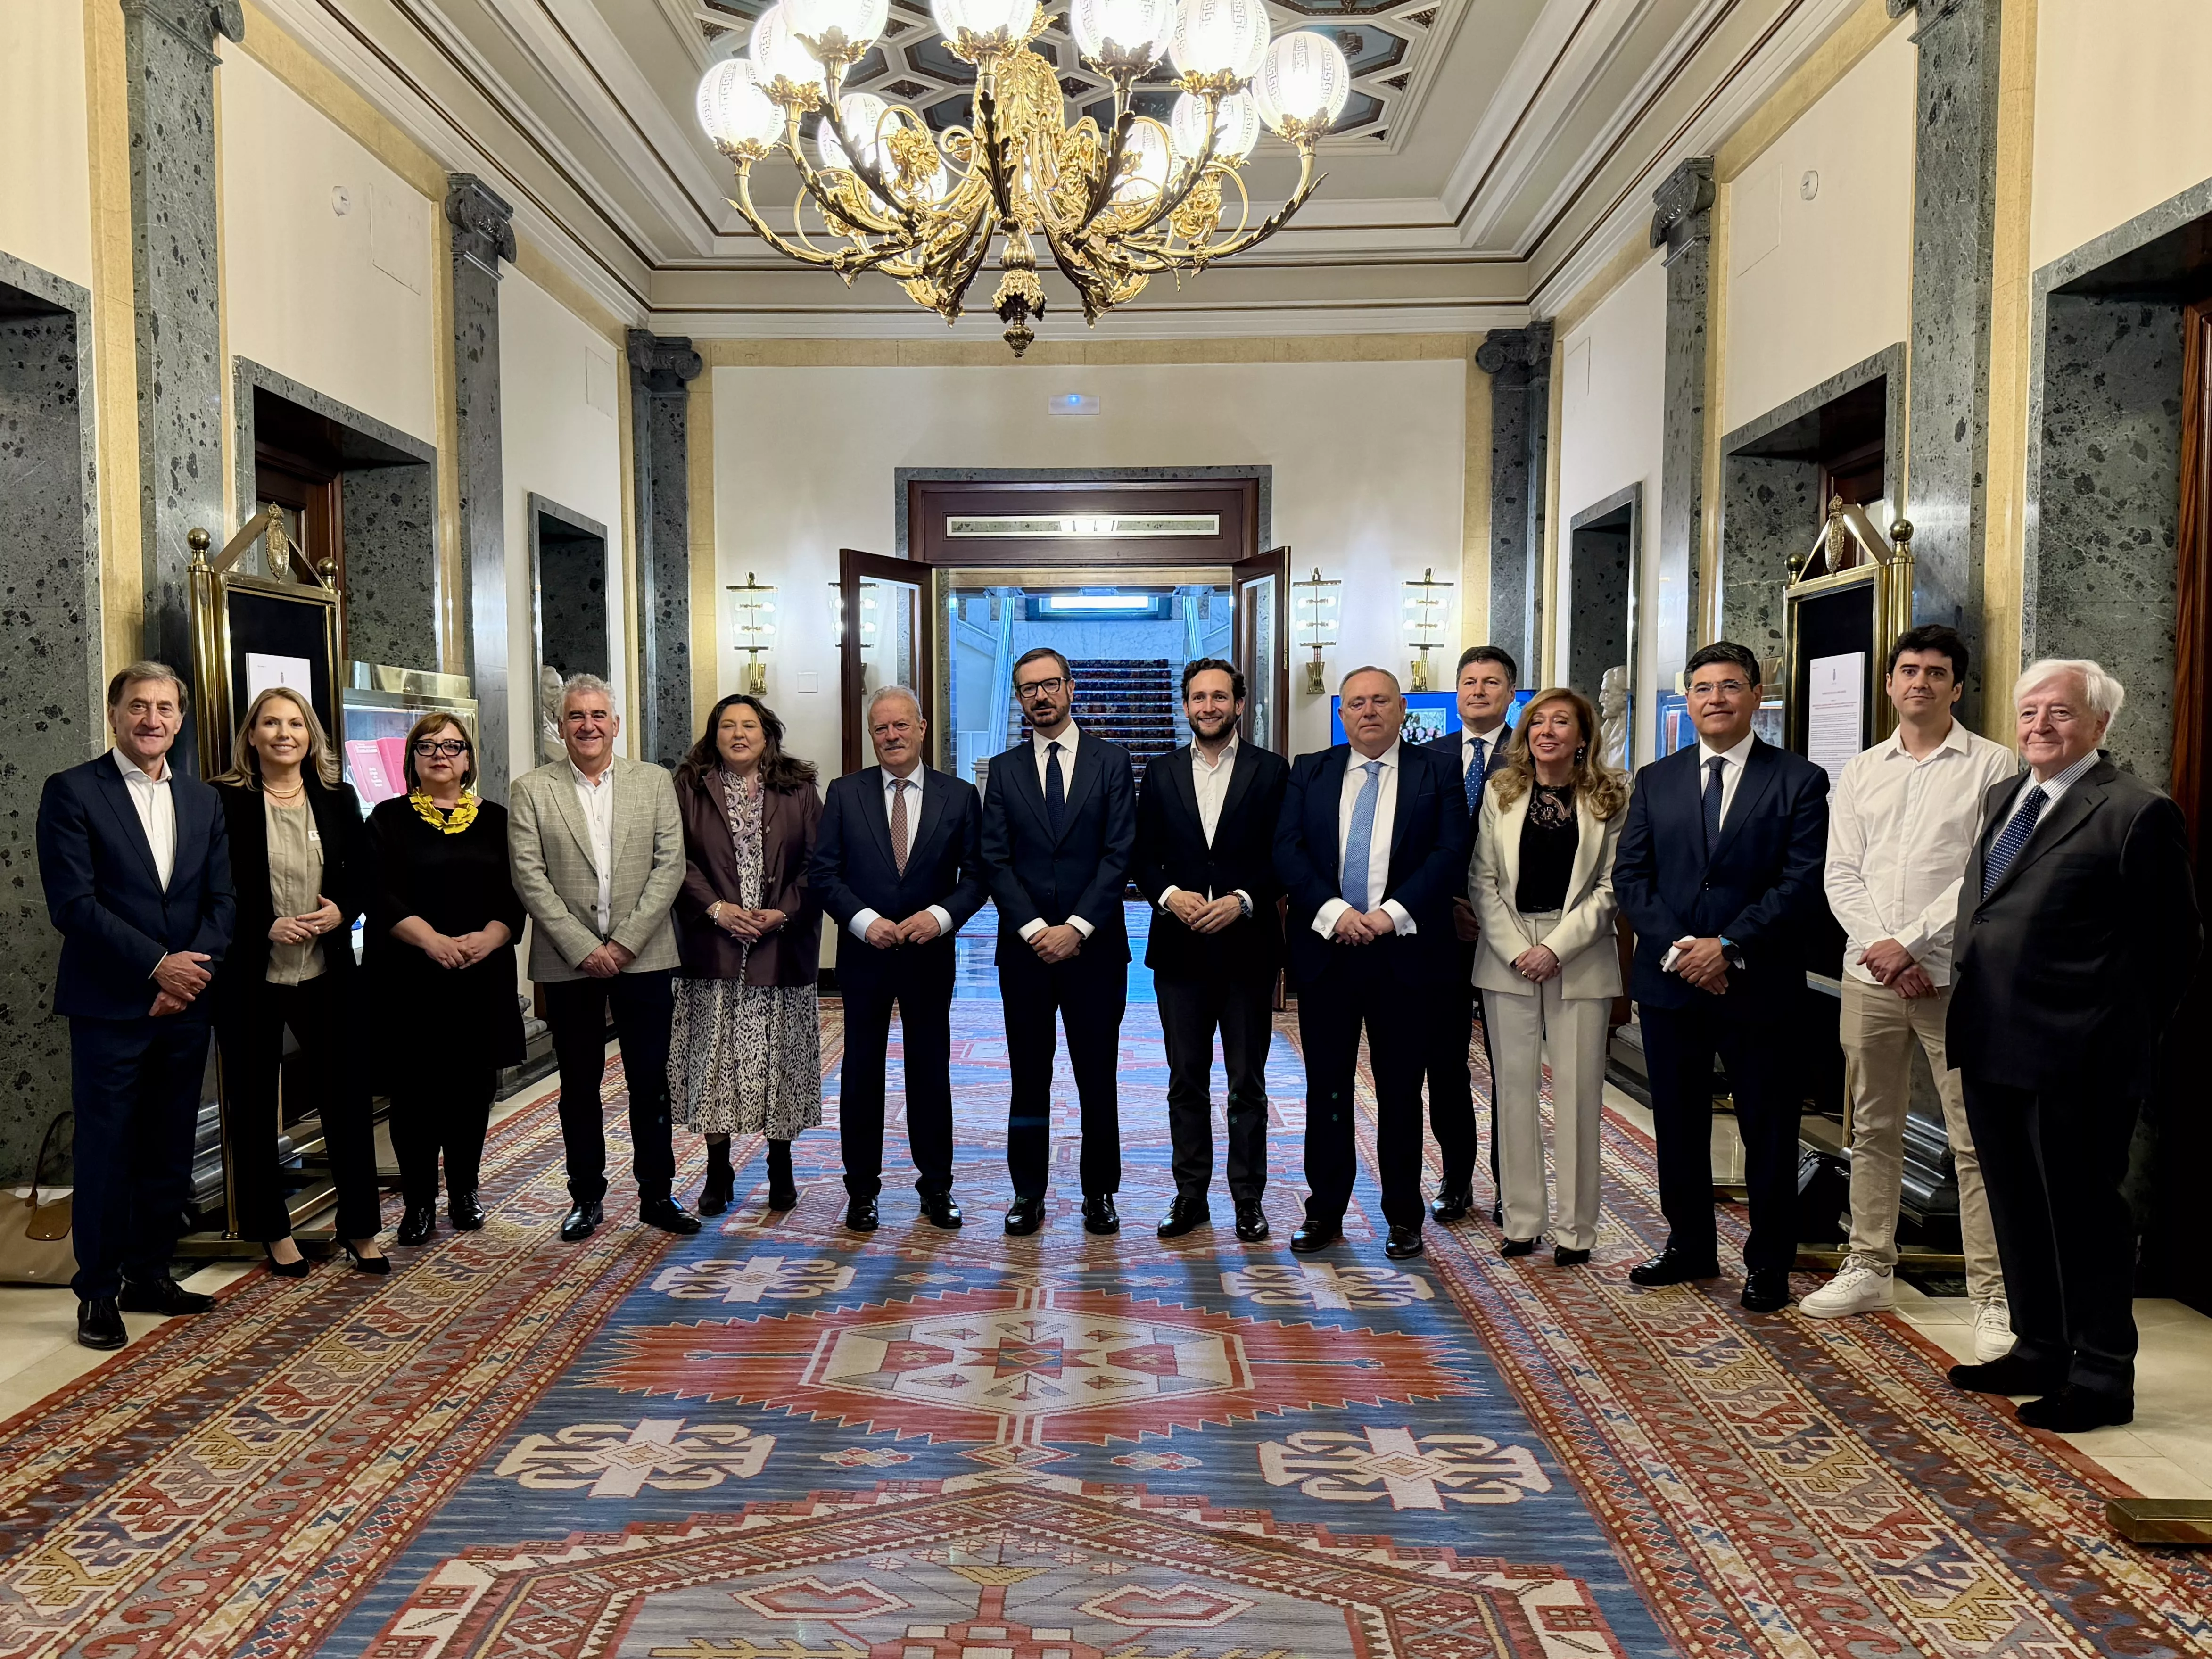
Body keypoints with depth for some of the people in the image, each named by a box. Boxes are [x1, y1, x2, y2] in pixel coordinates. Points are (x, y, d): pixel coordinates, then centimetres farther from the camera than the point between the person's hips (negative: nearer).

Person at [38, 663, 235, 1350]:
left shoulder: (203, 801, 11)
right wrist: (158, 965, -15)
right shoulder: (72, 791, -4)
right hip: (110, 1005, -4)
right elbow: (73, 902, -12)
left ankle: (149, 1274, 24)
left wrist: (194, 968, -8)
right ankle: (99, 1292, 15)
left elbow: (223, 900, 8)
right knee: (106, 1151, 3)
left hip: (185, 1005, 5)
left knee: (170, 1152, 11)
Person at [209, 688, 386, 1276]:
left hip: (326, 974, 2)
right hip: (250, 977, -2)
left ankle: (360, 1227, 18)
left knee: (346, 1096, 5)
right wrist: (265, 927, -16)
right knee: (254, 1104, 9)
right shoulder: (224, 800, -4)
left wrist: (343, 911, -8)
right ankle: (272, 1231, 24)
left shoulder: (338, 799, 6)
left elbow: (366, 873, 10)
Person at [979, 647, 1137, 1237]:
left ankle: (1100, 1192, 17)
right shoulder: (1004, 770, 8)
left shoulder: (1111, 761, 3)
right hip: (1024, 946, 2)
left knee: (1098, 1076, 5)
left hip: (1094, 945, -1)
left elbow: (1120, 852, -4)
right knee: (1029, 1074, 8)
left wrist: (1077, 928, -12)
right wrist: (1034, 930, -11)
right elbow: (996, 860, 1)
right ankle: (1028, 1193, 18)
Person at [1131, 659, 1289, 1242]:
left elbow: (1285, 855, -2)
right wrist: (1169, 895, -11)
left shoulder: (1271, 771, 1)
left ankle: (1248, 1199, 16)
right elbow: (1142, 858, 7)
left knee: (1248, 1082, 6)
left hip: (1247, 947, -2)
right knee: (1186, 1081, 9)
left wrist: (1242, 900, -15)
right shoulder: (1161, 774, 8)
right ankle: (1191, 1195, 19)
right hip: (1180, 948, 2)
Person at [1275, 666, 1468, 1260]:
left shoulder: (1436, 774, 4)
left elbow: (1450, 854, -6)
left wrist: (1392, 914, -16)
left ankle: (1403, 1215, 19)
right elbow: (1286, 850, -1)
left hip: (1405, 953, -1)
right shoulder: (1308, 772, 10)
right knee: (1326, 1087, 7)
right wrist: (1334, 911, -14)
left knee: (1401, 1089, 7)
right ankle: (1325, 1210, 19)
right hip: (1326, 950, 2)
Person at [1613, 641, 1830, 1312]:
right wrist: (1675, 948, -10)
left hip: (1760, 986, -3)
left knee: (1769, 1131, 6)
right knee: (1677, 1124, 12)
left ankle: (1768, 1263, 20)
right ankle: (1689, 1246, 28)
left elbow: (1802, 881, -9)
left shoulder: (1799, 781, -1)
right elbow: (1630, 876, 4)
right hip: (1670, 981, 3)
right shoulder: (1655, 781, 9)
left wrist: (1728, 946, -16)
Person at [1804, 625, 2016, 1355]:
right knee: (1873, 1128, 13)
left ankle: (1994, 1295, 5)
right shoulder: (1860, 772, 12)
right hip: (1869, 973, 5)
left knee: (1977, 1140, -3)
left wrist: (1910, 941, -14)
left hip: (1956, 977, -4)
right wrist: (1881, 950, -7)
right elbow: (1841, 875, 7)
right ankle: (1871, 1268, 24)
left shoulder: (1992, 766, -1)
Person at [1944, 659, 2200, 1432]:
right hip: (1993, 1047, 8)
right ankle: (2040, 1353, 33)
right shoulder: (2003, 798, 13)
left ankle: (2102, 1378, 19)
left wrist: (2125, 1037, -4)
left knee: (2084, 1214, 4)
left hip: (2073, 1060, -8)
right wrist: (1970, 1007, 11)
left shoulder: (2136, 812, -11)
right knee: (2017, 1210, 18)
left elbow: (2173, 943, -9)